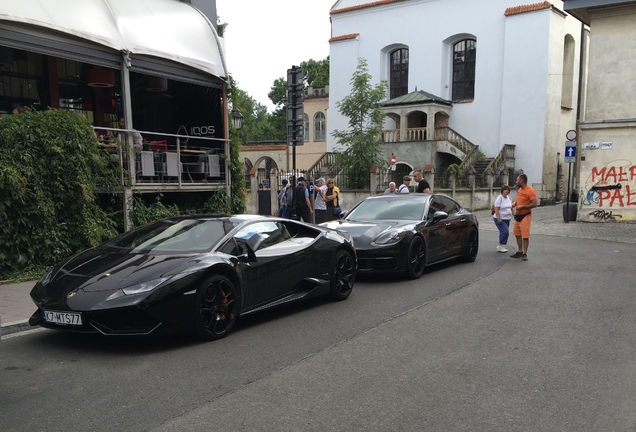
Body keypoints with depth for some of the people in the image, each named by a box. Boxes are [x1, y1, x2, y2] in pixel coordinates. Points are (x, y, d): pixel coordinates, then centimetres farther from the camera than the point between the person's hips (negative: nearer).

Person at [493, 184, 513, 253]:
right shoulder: (499, 198, -13)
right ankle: (501, 246, -5)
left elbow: (511, 208, 21)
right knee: (505, 231, -17)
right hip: (500, 219, -8)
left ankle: (499, 247, 17)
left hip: (507, 219, 8)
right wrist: (499, 219, -23)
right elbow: (496, 209, -18)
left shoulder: (509, 198, 11)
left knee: (506, 232, 7)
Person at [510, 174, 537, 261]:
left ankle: (524, 254, 1)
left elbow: (534, 204, -20)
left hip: (525, 216, -8)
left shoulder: (530, 191, -16)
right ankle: (519, 252, 24)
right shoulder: (519, 190, 9)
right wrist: (515, 203, 4)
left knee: (525, 236, -5)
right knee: (517, 234, 13)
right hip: (517, 215, 9)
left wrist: (522, 207, -22)